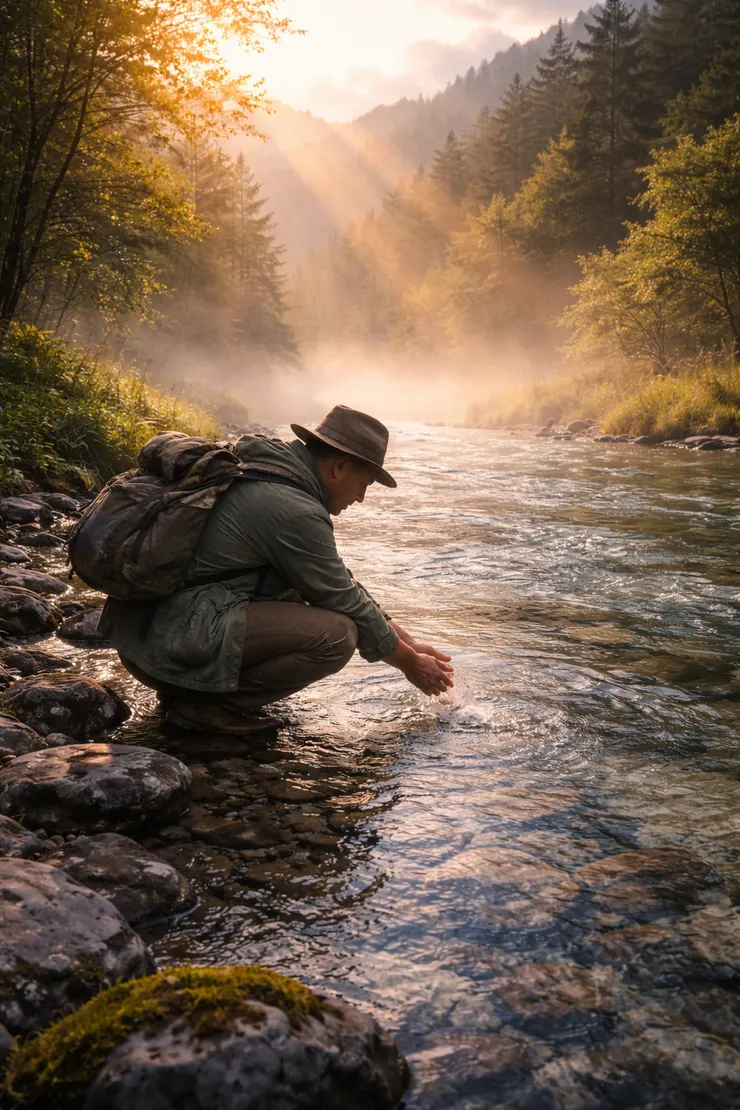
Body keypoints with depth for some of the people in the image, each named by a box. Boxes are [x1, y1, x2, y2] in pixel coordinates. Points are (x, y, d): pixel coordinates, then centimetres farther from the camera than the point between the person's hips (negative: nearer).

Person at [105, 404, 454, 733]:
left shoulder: (266, 466, 15)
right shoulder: (295, 511, -16)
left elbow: (340, 582, 21)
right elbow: (347, 605, -7)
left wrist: (402, 637, 22)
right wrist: (409, 662, 8)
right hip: (174, 645, -10)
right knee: (336, 634, -16)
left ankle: (188, 687, 12)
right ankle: (201, 702, -7)